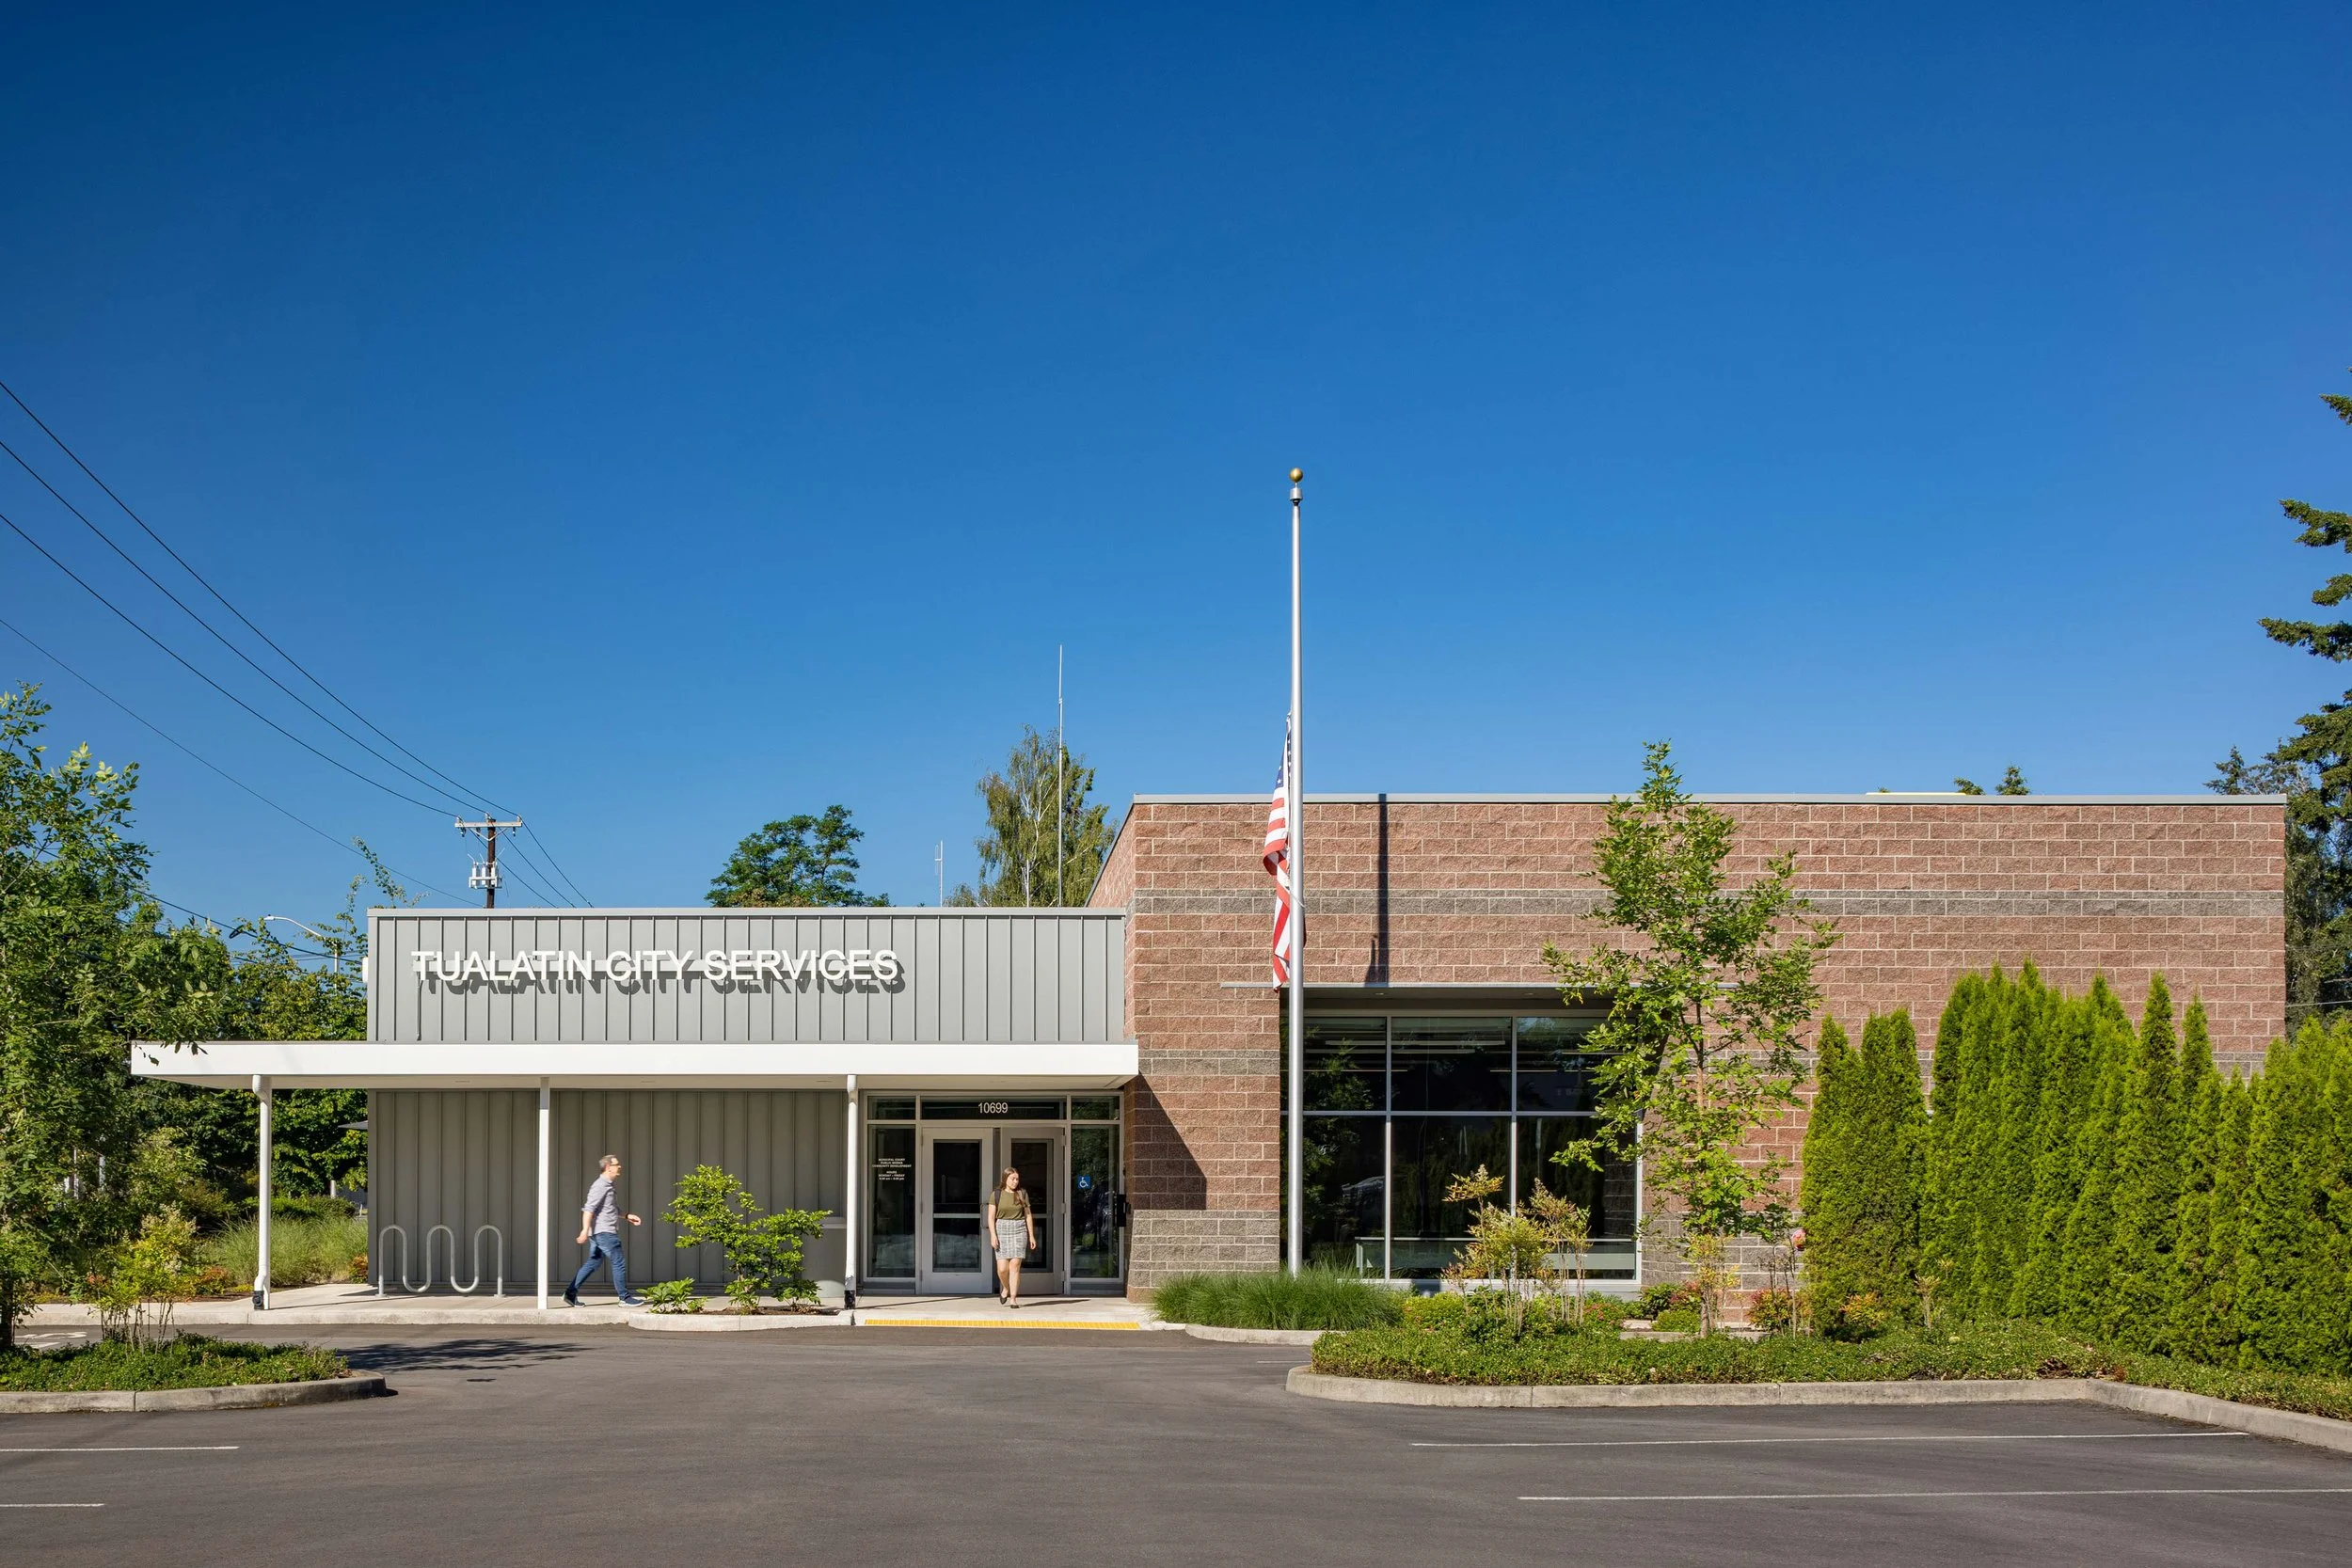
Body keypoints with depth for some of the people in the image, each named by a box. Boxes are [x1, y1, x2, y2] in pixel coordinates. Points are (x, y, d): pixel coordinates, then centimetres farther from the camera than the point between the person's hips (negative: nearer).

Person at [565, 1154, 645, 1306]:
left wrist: (627, 1216, 23)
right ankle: (625, 1298, 1)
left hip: (603, 1232, 10)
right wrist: (585, 1229, -29)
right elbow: (589, 1208, -22)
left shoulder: (611, 1185, 18)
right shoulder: (600, 1186, -14)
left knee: (593, 1263, 12)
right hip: (603, 1231, -10)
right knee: (619, 1262, -5)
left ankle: (570, 1293, 12)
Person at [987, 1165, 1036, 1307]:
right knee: (1002, 1268, -6)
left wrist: (1032, 1236, 6)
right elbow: (991, 1217, -1)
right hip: (1002, 1231, -1)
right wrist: (993, 1236, -12)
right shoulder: (996, 1195, 2)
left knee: (1015, 1265, -7)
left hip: (1019, 1231, 1)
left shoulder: (1022, 1194, 7)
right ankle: (1005, 1288, 25)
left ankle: (1013, 1298, -3)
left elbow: (1028, 1216, 9)